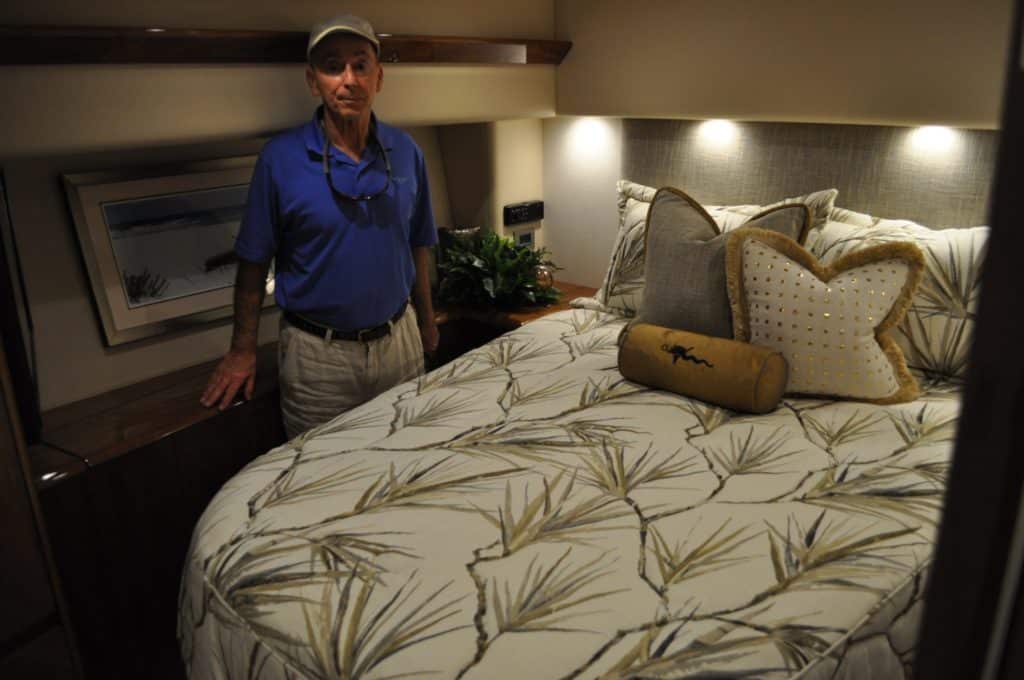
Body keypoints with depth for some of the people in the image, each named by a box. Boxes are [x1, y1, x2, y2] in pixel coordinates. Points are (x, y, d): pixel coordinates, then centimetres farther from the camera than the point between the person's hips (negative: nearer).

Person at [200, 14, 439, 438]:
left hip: (399, 340, 3)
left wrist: (426, 322, 14)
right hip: (318, 354, -3)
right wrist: (242, 352, -2)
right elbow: (254, 260, -4)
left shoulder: (406, 152, 0)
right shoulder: (280, 158, -10)